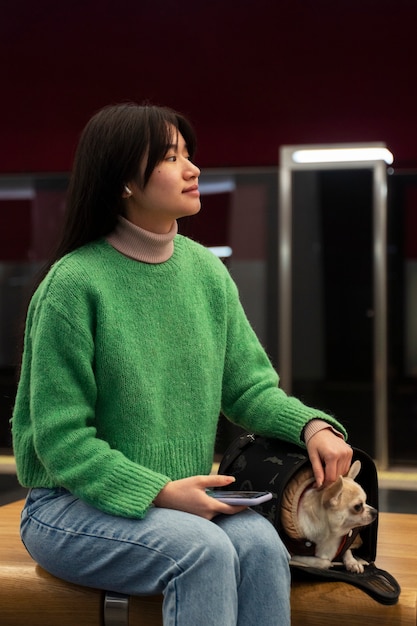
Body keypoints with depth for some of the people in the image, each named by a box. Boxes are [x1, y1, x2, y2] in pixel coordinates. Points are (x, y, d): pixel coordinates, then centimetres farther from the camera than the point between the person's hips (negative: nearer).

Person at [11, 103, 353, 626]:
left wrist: (312, 425, -10)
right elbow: (61, 439, -14)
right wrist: (161, 493, -21)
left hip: (184, 498, 5)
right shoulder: (73, 283, -15)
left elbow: (249, 386, 9)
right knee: (206, 551, -31)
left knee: (260, 544, -25)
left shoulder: (206, 269, 5)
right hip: (72, 505, -5)